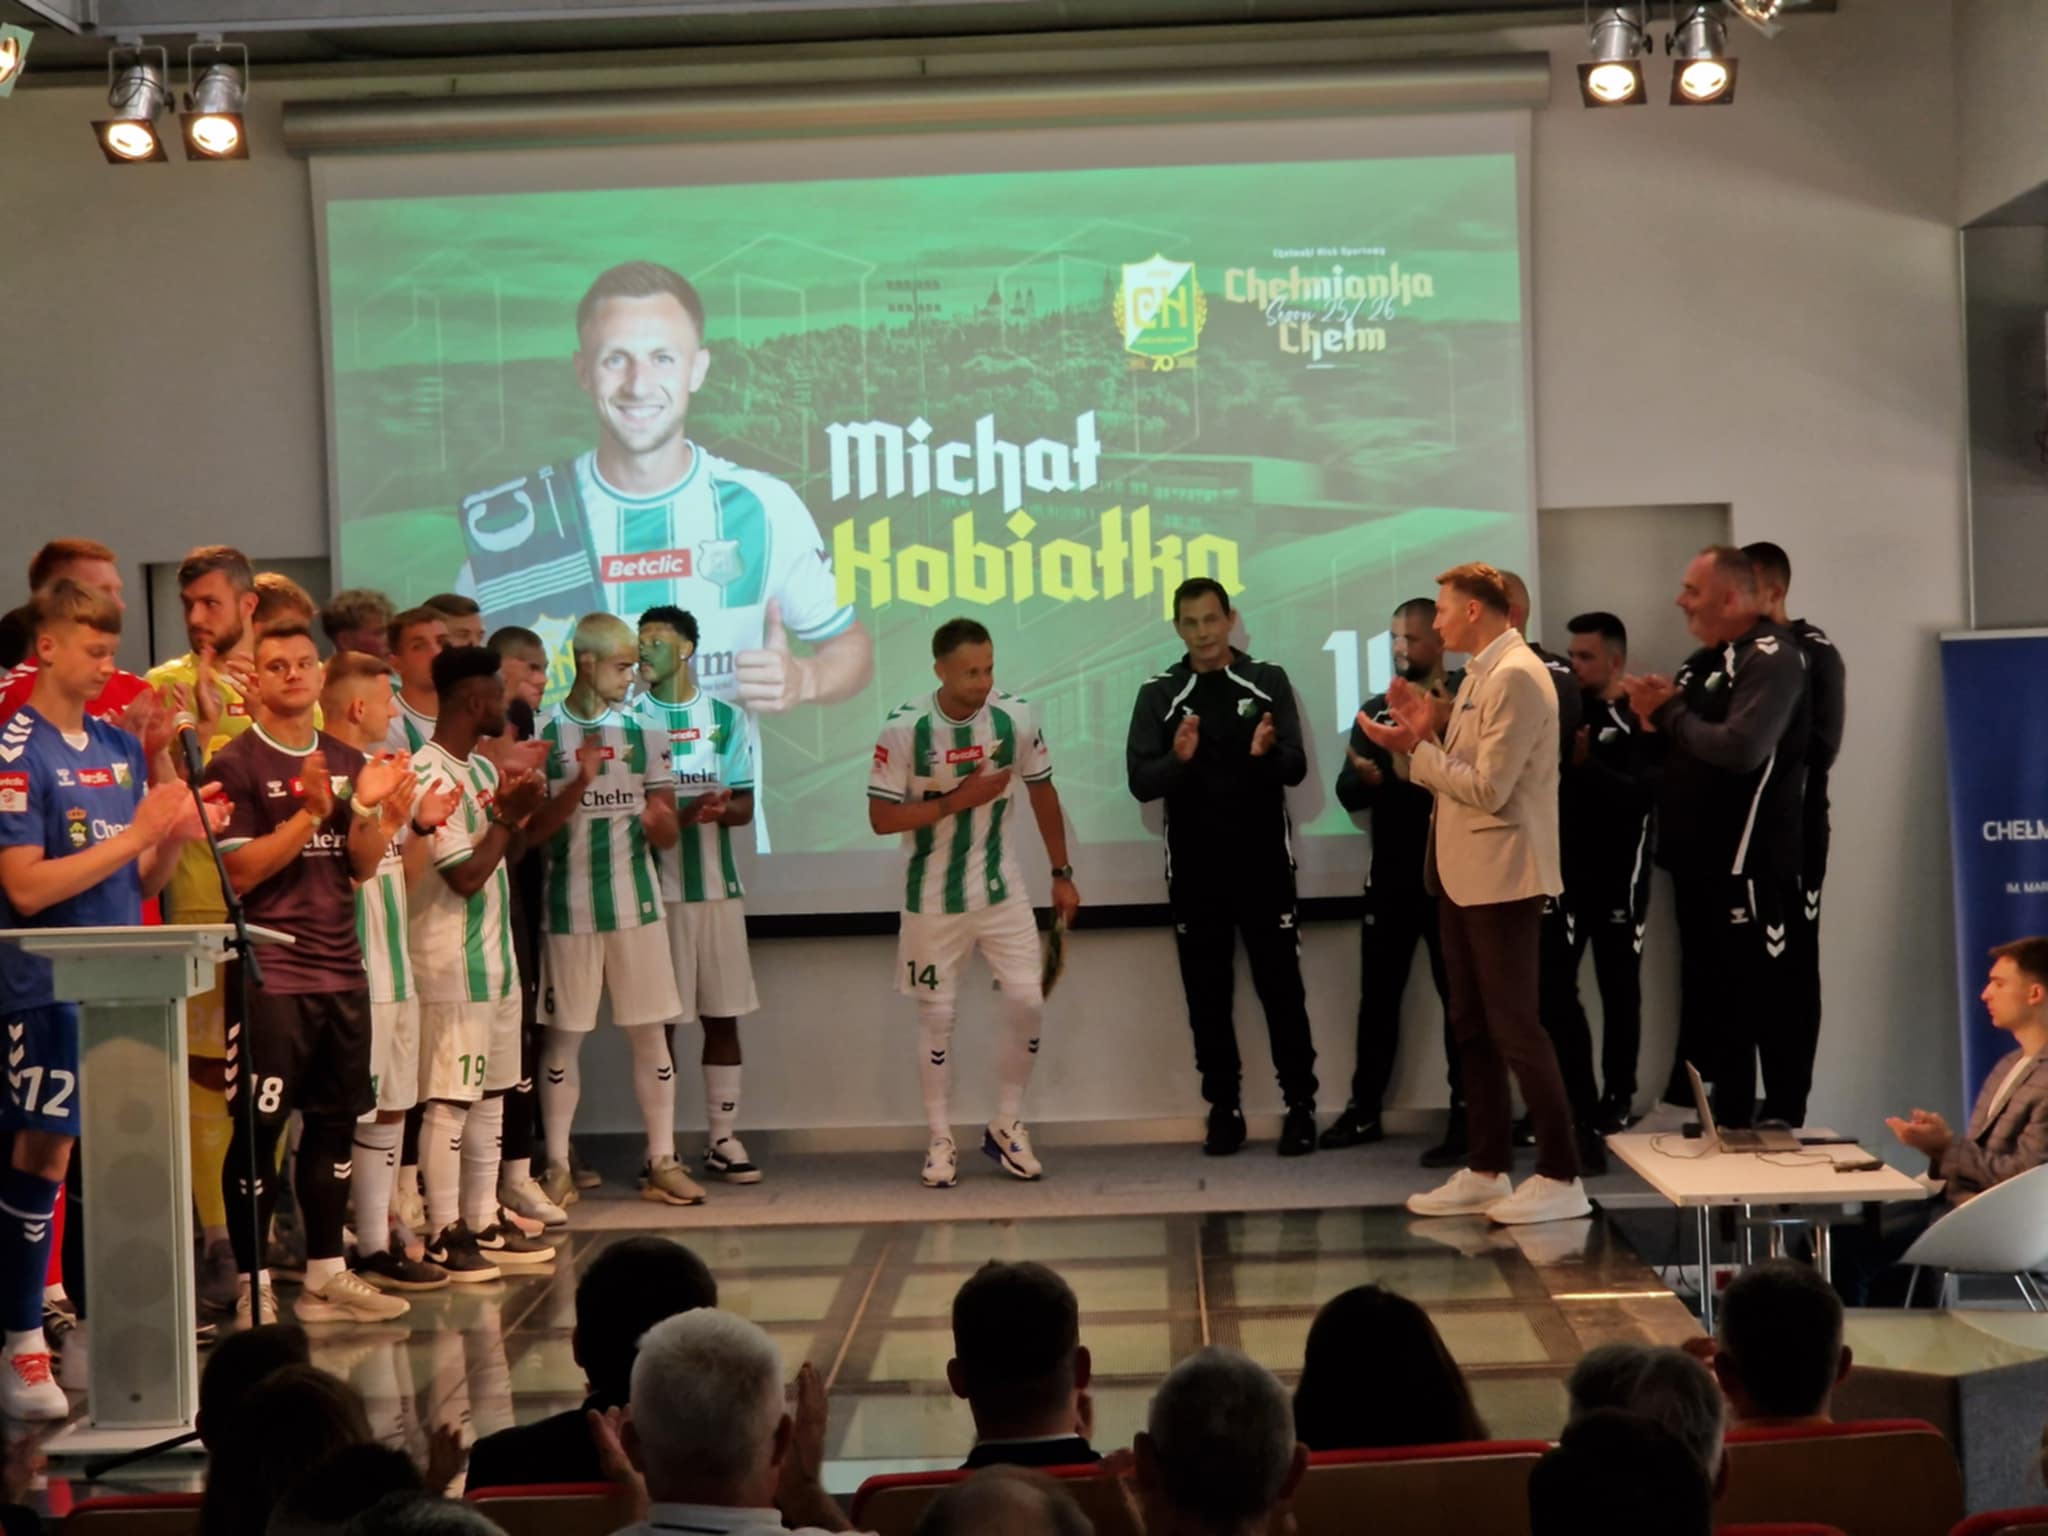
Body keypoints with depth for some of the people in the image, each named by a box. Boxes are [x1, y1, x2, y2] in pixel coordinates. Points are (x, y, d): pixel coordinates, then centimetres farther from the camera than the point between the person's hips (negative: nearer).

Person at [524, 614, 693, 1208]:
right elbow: (532, 829, -5)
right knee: (563, 1035, 3)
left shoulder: (645, 730, 5)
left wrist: (657, 820, -17)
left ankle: (661, 1162, 10)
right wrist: (581, 781, -19)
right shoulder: (544, 732, -2)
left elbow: (668, 834, 7)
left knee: (649, 1031, 4)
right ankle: (557, 1166, 12)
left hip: (635, 898, 2)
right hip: (568, 903, -2)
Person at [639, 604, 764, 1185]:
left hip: (718, 887, 2)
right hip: (656, 890, -2)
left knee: (723, 1016, 5)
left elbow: (745, 806, 7)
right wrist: (683, 813, -19)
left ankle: (722, 1138, 13)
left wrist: (719, 809, -16)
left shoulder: (724, 717, 7)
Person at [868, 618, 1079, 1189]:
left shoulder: (1017, 717, -8)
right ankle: (941, 1141, 16)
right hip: (933, 899, -2)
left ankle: (1006, 1127, 16)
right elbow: (881, 818, -14)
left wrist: (1061, 873, 9)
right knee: (937, 1015, 4)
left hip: (1002, 890, 3)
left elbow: (1042, 792, 6)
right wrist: (958, 800, -23)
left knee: (1028, 1002, -2)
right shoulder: (904, 729, -16)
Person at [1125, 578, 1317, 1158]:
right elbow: (1140, 782, -5)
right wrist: (1178, 759, -26)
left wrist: (1266, 753, -28)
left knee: (1281, 988, 1)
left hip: (1263, 865, -1)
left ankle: (1301, 1107, 8)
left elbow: (1296, 768, -6)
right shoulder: (1158, 694, 3)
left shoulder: (1268, 683, 2)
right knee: (1207, 996, 6)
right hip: (1194, 871, 1)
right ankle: (1224, 1110, 14)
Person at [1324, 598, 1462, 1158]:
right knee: (1378, 994, 10)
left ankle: (1466, 1117, 3)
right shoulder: (1376, 710, 12)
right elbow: (1347, 793, 6)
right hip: (1391, 875, 5)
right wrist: (1365, 777, -16)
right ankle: (1364, 1110, 18)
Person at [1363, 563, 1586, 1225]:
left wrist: (1416, 749, -14)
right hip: (1465, 874, 10)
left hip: (1502, 877, -10)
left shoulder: (1515, 676, -16)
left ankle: (1560, 1177, 0)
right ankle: (1488, 1170, 19)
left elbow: (1489, 788, -20)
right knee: (1472, 1026, 12)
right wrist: (1427, 736, 2)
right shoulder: (1482, 674, 15)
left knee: (1515, 1028, -6)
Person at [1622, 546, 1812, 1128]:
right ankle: (1727, 1119, 23)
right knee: (1711, 991, 14)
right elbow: (1689, 741, 18)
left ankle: (1784, 1123, 2)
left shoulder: (1772, 658, -13)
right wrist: (1656, 712, -3)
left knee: (1770, 993, -4)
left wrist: (1669, 714, -15)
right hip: (1699, 857, 10)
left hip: (1752, 863, -10)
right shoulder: (1707, 658, 17)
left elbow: (1741, 748, -27)